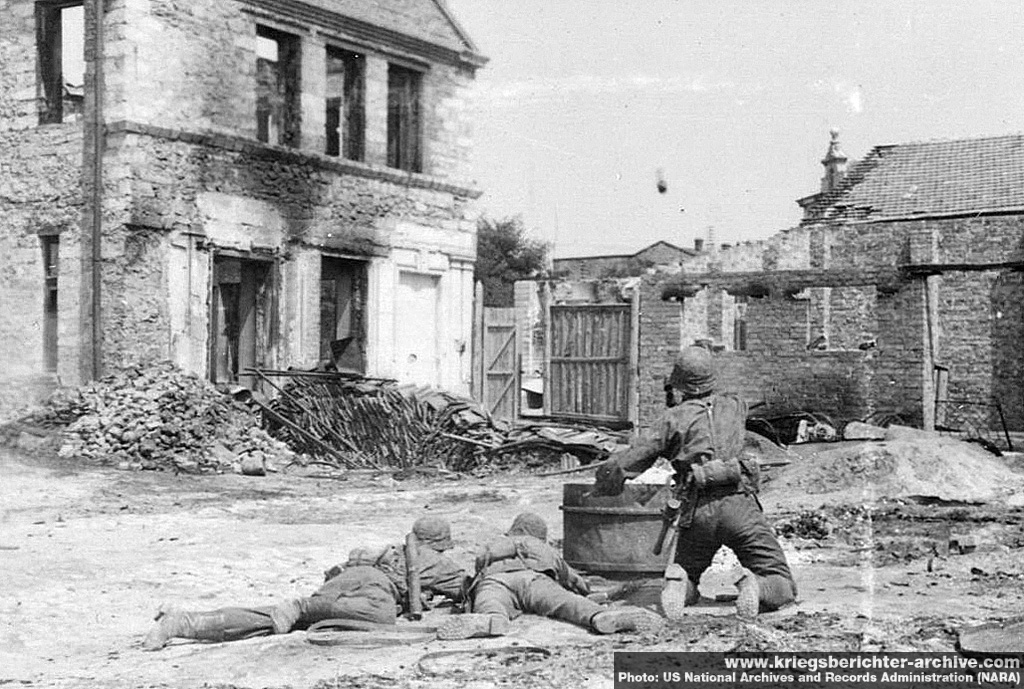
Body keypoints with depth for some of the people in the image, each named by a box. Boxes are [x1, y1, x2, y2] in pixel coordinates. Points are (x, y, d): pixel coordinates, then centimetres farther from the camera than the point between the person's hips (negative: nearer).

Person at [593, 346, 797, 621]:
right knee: (783, 588, 5)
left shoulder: (674, 418, 9)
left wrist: (602, 486, 26)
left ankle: (677, 581, -15)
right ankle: (754, 587, -28)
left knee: (687, 587, 20)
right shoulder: (735, 407, 18)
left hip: (698, 512, 0)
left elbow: (624, 464, 8)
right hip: (739, 505, 0)